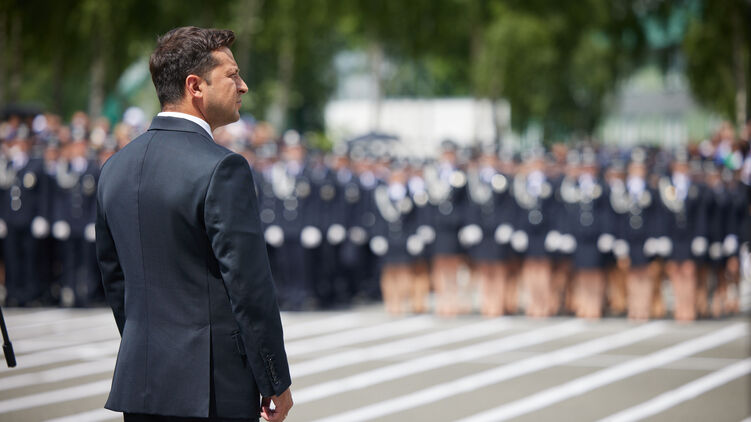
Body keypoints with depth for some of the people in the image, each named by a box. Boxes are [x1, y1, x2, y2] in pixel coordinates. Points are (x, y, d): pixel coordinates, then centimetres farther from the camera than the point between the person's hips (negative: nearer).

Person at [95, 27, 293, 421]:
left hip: (139, 387, 7)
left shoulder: (116, 167, 10)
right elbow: (250, 286, -14)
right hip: (212, 389, -7)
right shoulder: (222, 170, -14)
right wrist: (276, 383, -7)